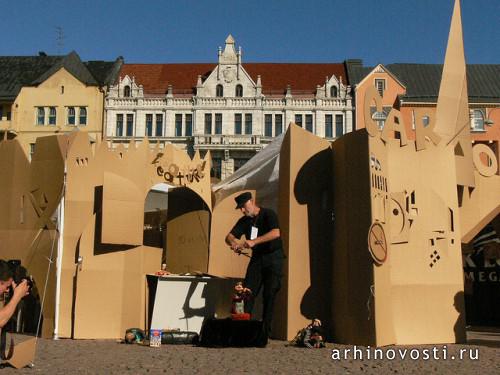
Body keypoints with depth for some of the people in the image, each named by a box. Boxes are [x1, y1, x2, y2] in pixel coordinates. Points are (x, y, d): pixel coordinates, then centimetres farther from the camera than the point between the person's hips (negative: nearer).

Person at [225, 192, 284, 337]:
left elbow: (276, 233, -29)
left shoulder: (268, 214, -11)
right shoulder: (244, 221, 7)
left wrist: (254, 241, -37)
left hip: (273, 256, -5)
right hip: (256, 258, 5)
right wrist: (234, 243, -22)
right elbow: (229, 236, 3)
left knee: (269, 293, -6)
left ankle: (265, 330, -1)